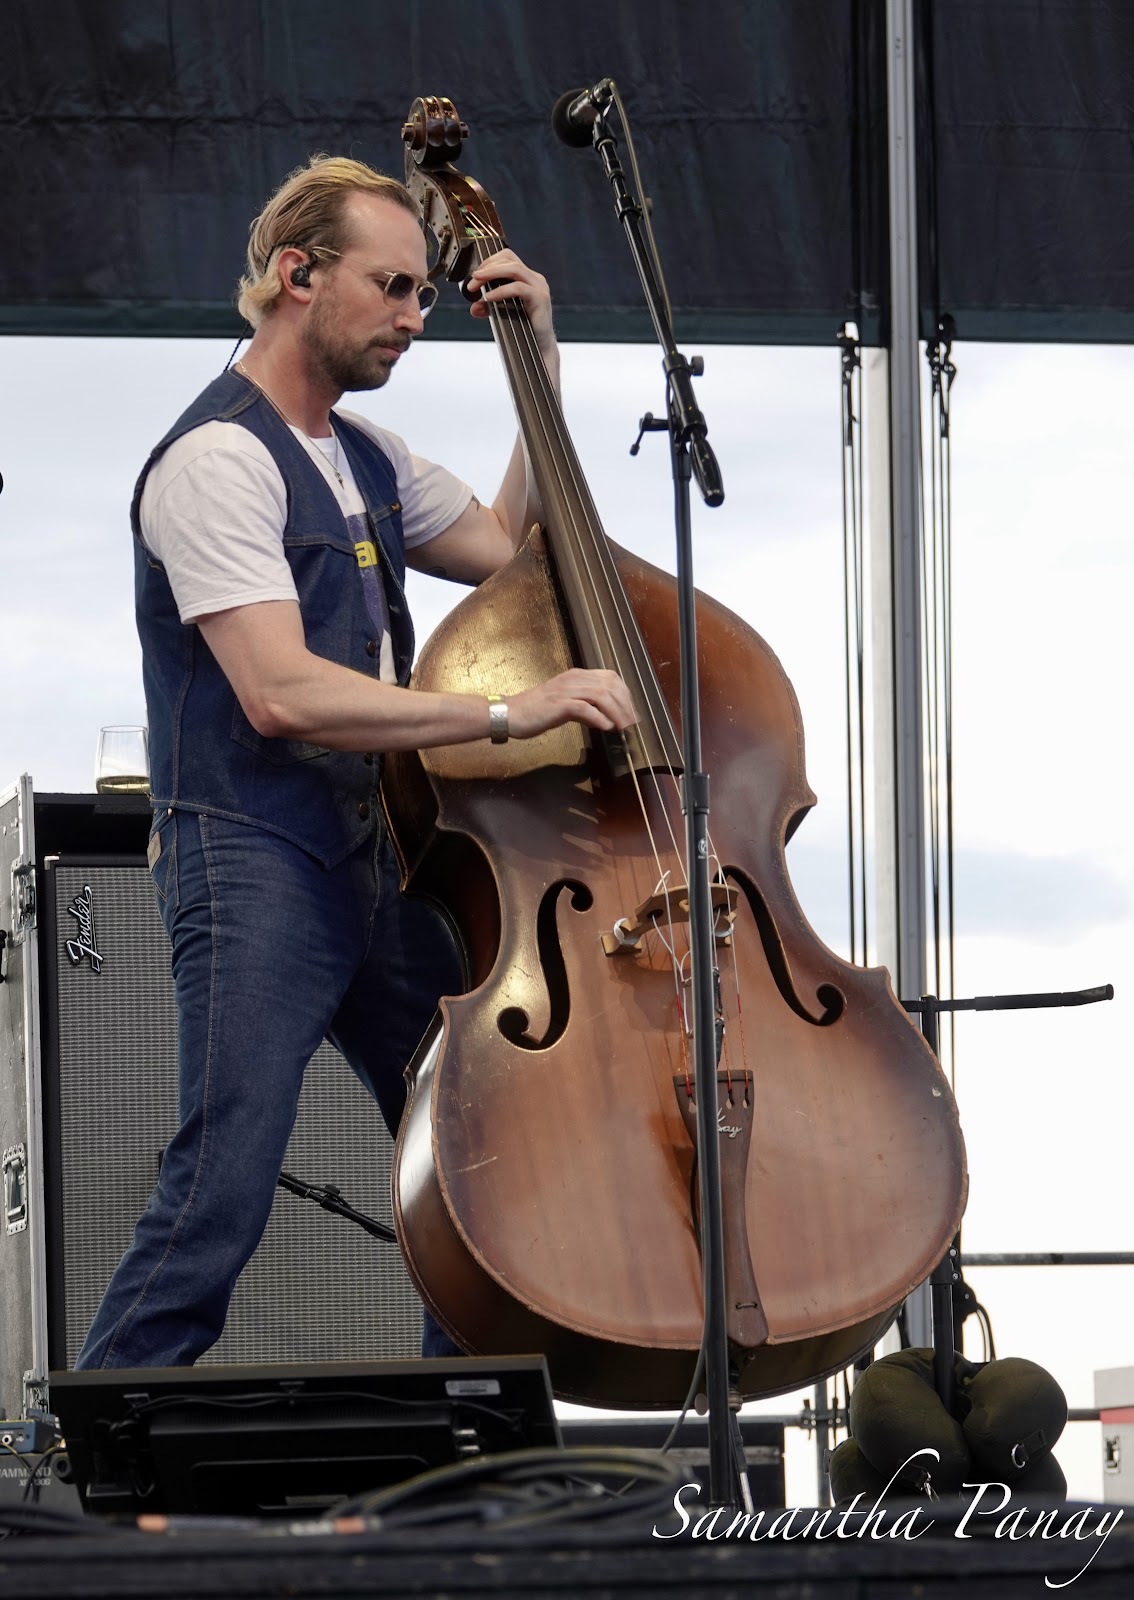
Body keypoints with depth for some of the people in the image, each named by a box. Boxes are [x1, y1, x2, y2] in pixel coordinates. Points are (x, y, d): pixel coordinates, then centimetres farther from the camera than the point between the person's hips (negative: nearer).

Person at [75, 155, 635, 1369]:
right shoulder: (221, 461, -12)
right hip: (253, 867, -9)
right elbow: (281, 694, -22)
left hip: (375, 871, 9)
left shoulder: (366, 461, 17)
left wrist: (542, 371, 16)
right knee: (222, 1192, -16)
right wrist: (509, 714, -24)